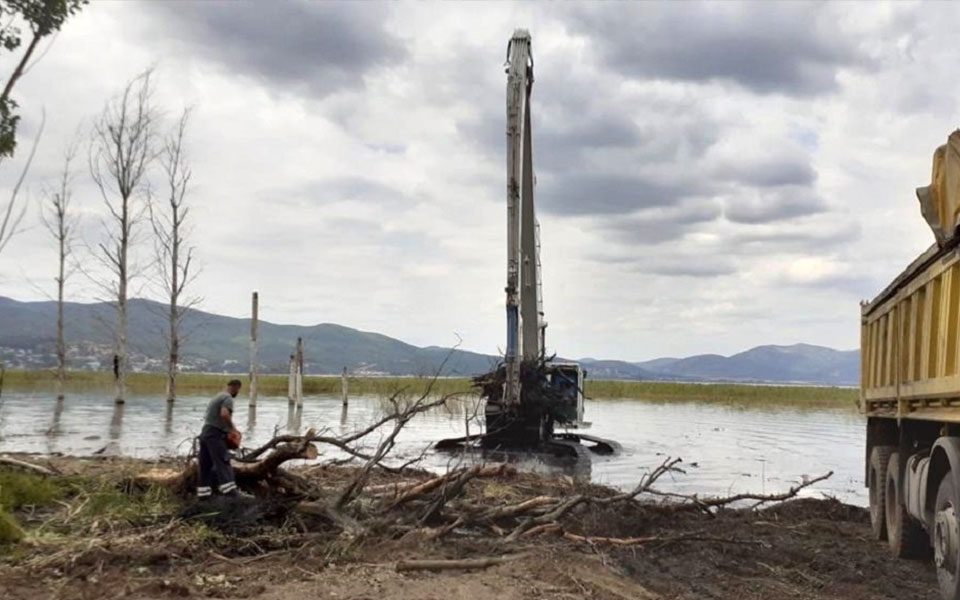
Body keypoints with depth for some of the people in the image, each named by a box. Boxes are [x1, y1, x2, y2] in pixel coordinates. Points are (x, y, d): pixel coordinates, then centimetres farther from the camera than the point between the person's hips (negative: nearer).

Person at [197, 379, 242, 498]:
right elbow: (224, 414, -27)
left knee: (205, 465, 11)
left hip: (205, 433, 10)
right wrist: (233, 428, -14)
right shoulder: (228, 398, -8)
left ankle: (203, 492, 13)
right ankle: (229, 491, -25)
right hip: (215, 434, -10)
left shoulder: (218, 397, 23)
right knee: (223, 463, -16)